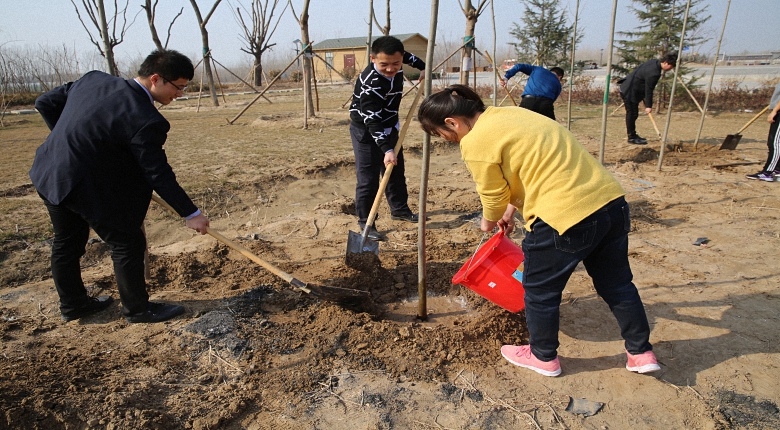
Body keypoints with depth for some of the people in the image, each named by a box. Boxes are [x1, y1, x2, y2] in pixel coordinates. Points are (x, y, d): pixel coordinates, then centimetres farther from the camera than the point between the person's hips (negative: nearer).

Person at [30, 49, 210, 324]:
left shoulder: (94, 80, -1)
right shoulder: (144, 120, -25)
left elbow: (45, 103, 9)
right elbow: (158, 175, -20)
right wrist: (191, 213, -12)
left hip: (49, 175, 9)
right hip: (87, 187, -9)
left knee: (67, 242, 22)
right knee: (128, 243, 6)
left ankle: (73, 304, 41)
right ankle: (137, 309, 21)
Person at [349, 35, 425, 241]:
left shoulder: (395, 61, -9)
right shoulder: (370, 83, -32)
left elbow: (407, 56, 18)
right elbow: (372, 121, -35)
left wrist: (423, 67, 23)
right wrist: (387, 149, -41)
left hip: (389, 128, 8)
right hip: (366, 132, -8)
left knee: (396, 171, 17)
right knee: (368, 179, -9)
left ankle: (399, 209, 34)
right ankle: (365, 223, 1)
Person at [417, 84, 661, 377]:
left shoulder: (475, 142, -11)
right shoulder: (507, 113, 16)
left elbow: (494, 197, 0)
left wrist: (489, 222, 21)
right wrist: (511, 211, 31)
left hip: (565, 217, -9)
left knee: (540, 291, 15)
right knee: (616, 283, 23)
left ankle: (544, 357, 35)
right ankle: (641, 353, 38)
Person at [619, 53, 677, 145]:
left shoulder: (654, 62, 6)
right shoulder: (654, 73, -24)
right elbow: (649, 90, -20)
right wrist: (648, 106, -13)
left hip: (627, 88, 11)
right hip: (629, 92, -11)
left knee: (633, 114, 15)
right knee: (632, 114, -4)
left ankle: (633, 135, 24)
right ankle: (632, 137, 3)